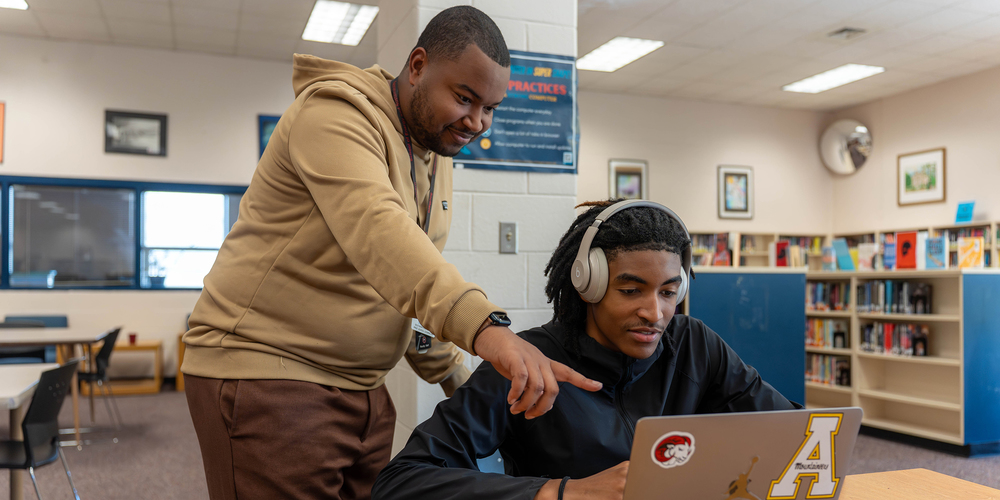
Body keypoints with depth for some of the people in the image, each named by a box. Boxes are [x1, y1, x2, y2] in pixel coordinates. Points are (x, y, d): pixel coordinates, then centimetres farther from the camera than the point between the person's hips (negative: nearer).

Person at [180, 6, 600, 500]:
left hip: (360, 386, 8)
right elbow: (375, 229, -35)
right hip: (263, 371, -8)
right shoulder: (337, 110, -15)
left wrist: (457, 379, 13)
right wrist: (483, 324, -46)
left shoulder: (438, 159, 12)